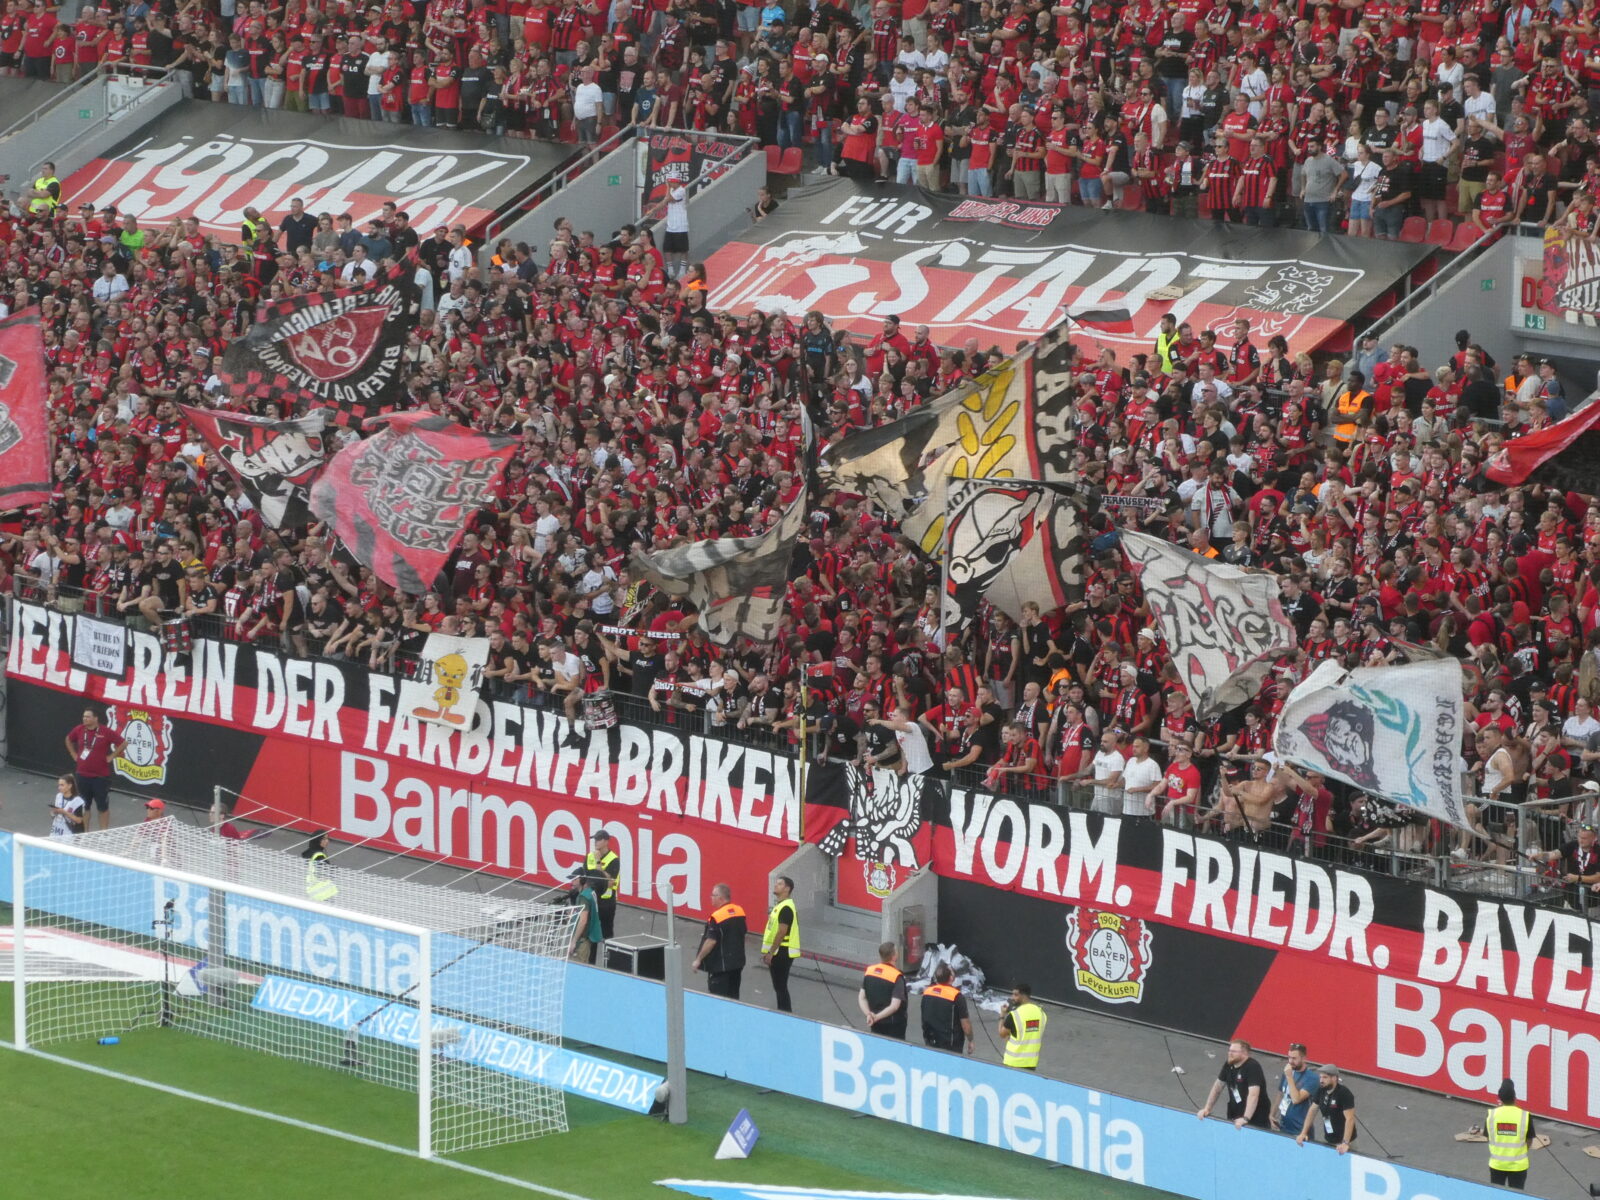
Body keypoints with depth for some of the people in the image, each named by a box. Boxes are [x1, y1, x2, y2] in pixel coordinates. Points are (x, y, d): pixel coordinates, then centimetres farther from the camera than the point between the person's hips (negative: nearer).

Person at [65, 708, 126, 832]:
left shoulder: (106, 733, -13)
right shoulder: (79, 730, 0)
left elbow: (123, 742, -7)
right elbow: (69, 740, 21)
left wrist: (111, 756, -8)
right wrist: (74, 754, 11)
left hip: (100, 776, -4)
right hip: (82, 775, 4)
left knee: (103, 807, 6)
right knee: (84, 806, 13)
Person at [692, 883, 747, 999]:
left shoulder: (717, 917, -21)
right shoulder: (740, 911, 2)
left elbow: (711, 941, -22)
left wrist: (698, 959, -13)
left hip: (720, 965, -8)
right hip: (737, 962, 8)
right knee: (733, 996, 16)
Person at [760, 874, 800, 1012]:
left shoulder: (786, 908, -17)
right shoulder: (779, 905, 15)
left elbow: (781, 932, -22)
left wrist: (771, 953, -20)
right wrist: (768, 952, 19)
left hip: (782, 952, -10)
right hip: (778, 952, 10)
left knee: (780, 987, -7)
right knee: (779, 986, 14)